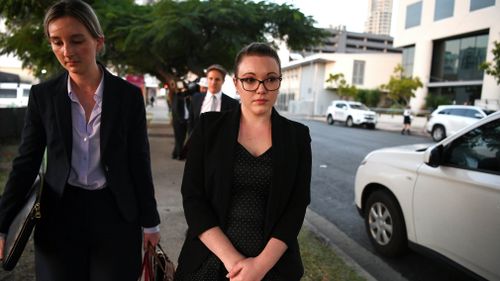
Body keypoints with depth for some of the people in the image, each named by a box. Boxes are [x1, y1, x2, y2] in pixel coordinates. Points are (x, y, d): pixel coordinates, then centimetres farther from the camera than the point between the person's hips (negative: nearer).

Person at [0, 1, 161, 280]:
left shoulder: (128, 94, -6)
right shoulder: (43, 95, -1)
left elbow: (139, 162, -3)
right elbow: (26, 162, 2)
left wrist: (150, 222, 0)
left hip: (115, 214, -1)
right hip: (60, 215, 2)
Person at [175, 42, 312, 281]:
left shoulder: (297, 136, -2)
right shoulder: (209, 127, -5)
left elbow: (296, 207, -5)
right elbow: (192, 198, -8)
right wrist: (231, 258, -16)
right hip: (210, 262, 0)